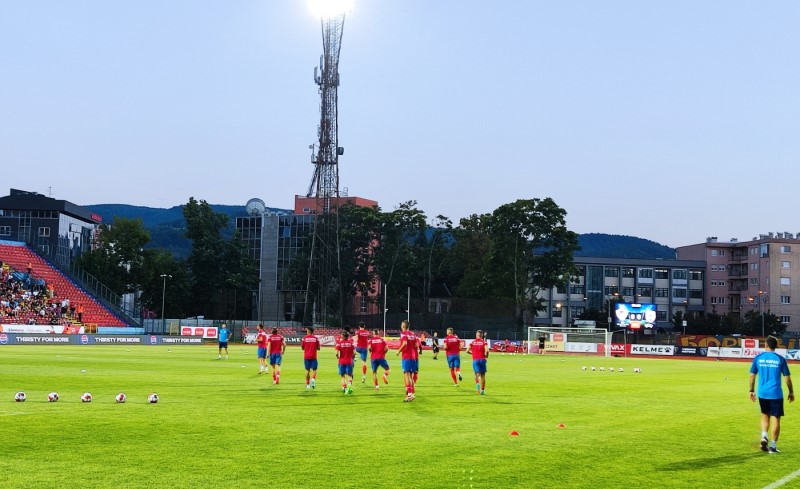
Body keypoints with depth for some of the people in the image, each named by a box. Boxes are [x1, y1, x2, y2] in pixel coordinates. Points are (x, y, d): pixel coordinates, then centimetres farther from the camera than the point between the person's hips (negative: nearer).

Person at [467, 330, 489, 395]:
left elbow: (468, 350, 0)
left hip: (475, 360, 1)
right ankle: (482, 390, 14)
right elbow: (487, 350, -15)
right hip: (482, 359, 0)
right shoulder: (484, 342, 1)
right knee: (483, 375, 11)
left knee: (477, 374, -3)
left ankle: (477, 383, -35)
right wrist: (486, 355, 4)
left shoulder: (473, 342, 6)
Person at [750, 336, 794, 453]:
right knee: (775, 419, 3)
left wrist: (751, 390, 13)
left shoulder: (758, 358, 1)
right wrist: (791, 392, 12)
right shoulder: (780, 359, -3)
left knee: (765, 415, 22)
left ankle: (764, 437, 3)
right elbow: (787, 378, 1)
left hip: (762, 393, 2)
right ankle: (773, 446, 2)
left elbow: (752, 375, 4)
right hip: (776, 394, -2)